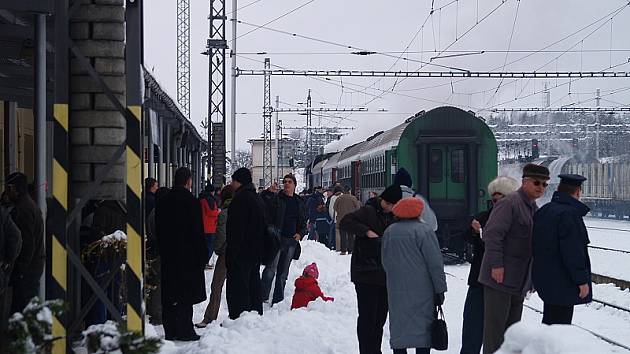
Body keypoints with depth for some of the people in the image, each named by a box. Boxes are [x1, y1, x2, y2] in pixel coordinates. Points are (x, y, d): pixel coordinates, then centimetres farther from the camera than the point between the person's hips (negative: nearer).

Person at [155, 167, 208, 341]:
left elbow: (158, 230, 12)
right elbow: (198, 231, -11)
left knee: (169, 295, 9)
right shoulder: (191, 201, -10)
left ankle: (170, 331, 12)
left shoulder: (162, 202, 8)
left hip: (168, 256, 6)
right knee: (186, 295, -2)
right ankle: (184, 331, -2)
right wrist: (202, 255, -6)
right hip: (188, 255, -6)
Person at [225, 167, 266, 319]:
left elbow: (236, 227, -20)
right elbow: (263, 225, 20)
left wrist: (231, 251, -19)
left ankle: (237, 316, -9)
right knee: (253, 283, 16)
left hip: (241, 251, -10)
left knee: (237, 285, -7)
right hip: (256, 250, 10)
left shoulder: (241, 198, -16)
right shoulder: (257, 198, 15)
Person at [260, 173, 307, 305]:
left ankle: (278, 300, 16)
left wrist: (300, 234, 4)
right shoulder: (275, 198, 2)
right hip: (276, 239, -5)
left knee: (283, 272, 10)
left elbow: (303, 223, 22)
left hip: (291, 241, 5)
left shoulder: (300, 203, 16)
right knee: (271, 268, -15)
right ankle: (263, 297, -14)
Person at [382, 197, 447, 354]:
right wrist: (440, 289, -4)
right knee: (422, 326, 1)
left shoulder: (389, 232, 7)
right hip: (422, 291, -4)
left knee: (399, 329, 9)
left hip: (396, 291, 4)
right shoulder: (424, 231, -9)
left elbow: (385, 263, 15)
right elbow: (435, 263, -9)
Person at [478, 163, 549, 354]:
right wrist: (496, 264, -23)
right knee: (496, 324, -5)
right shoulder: (509, 203, -13)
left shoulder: (534, 209, 17)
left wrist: (531, 277, 19)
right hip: (500, 277, -9)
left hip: (519, 281, 9)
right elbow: (491, 234, -20)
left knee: (512, 326, 14)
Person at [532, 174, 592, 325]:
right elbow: (573, 252, -21)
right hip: (562, 283, -9)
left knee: (549, 321, 18)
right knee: (560, 323, -5)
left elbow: (536, 245, 18)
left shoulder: (543, 211, 12)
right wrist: (582, 280, -15)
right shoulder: (569, 214, -18)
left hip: (544, 277, 9)